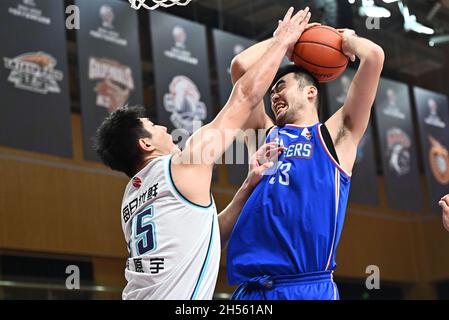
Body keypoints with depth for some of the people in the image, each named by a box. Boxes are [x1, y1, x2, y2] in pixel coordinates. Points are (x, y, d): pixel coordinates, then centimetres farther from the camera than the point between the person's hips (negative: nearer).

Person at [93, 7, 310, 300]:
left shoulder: (132, 197, 18)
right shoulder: (184, 165, -3)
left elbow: (206, 239, 21)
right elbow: (245, 97, 2)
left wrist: (249, 187, 18)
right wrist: (283, 42, 13)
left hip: (138, 294, 9)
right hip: (172, 296, -8)